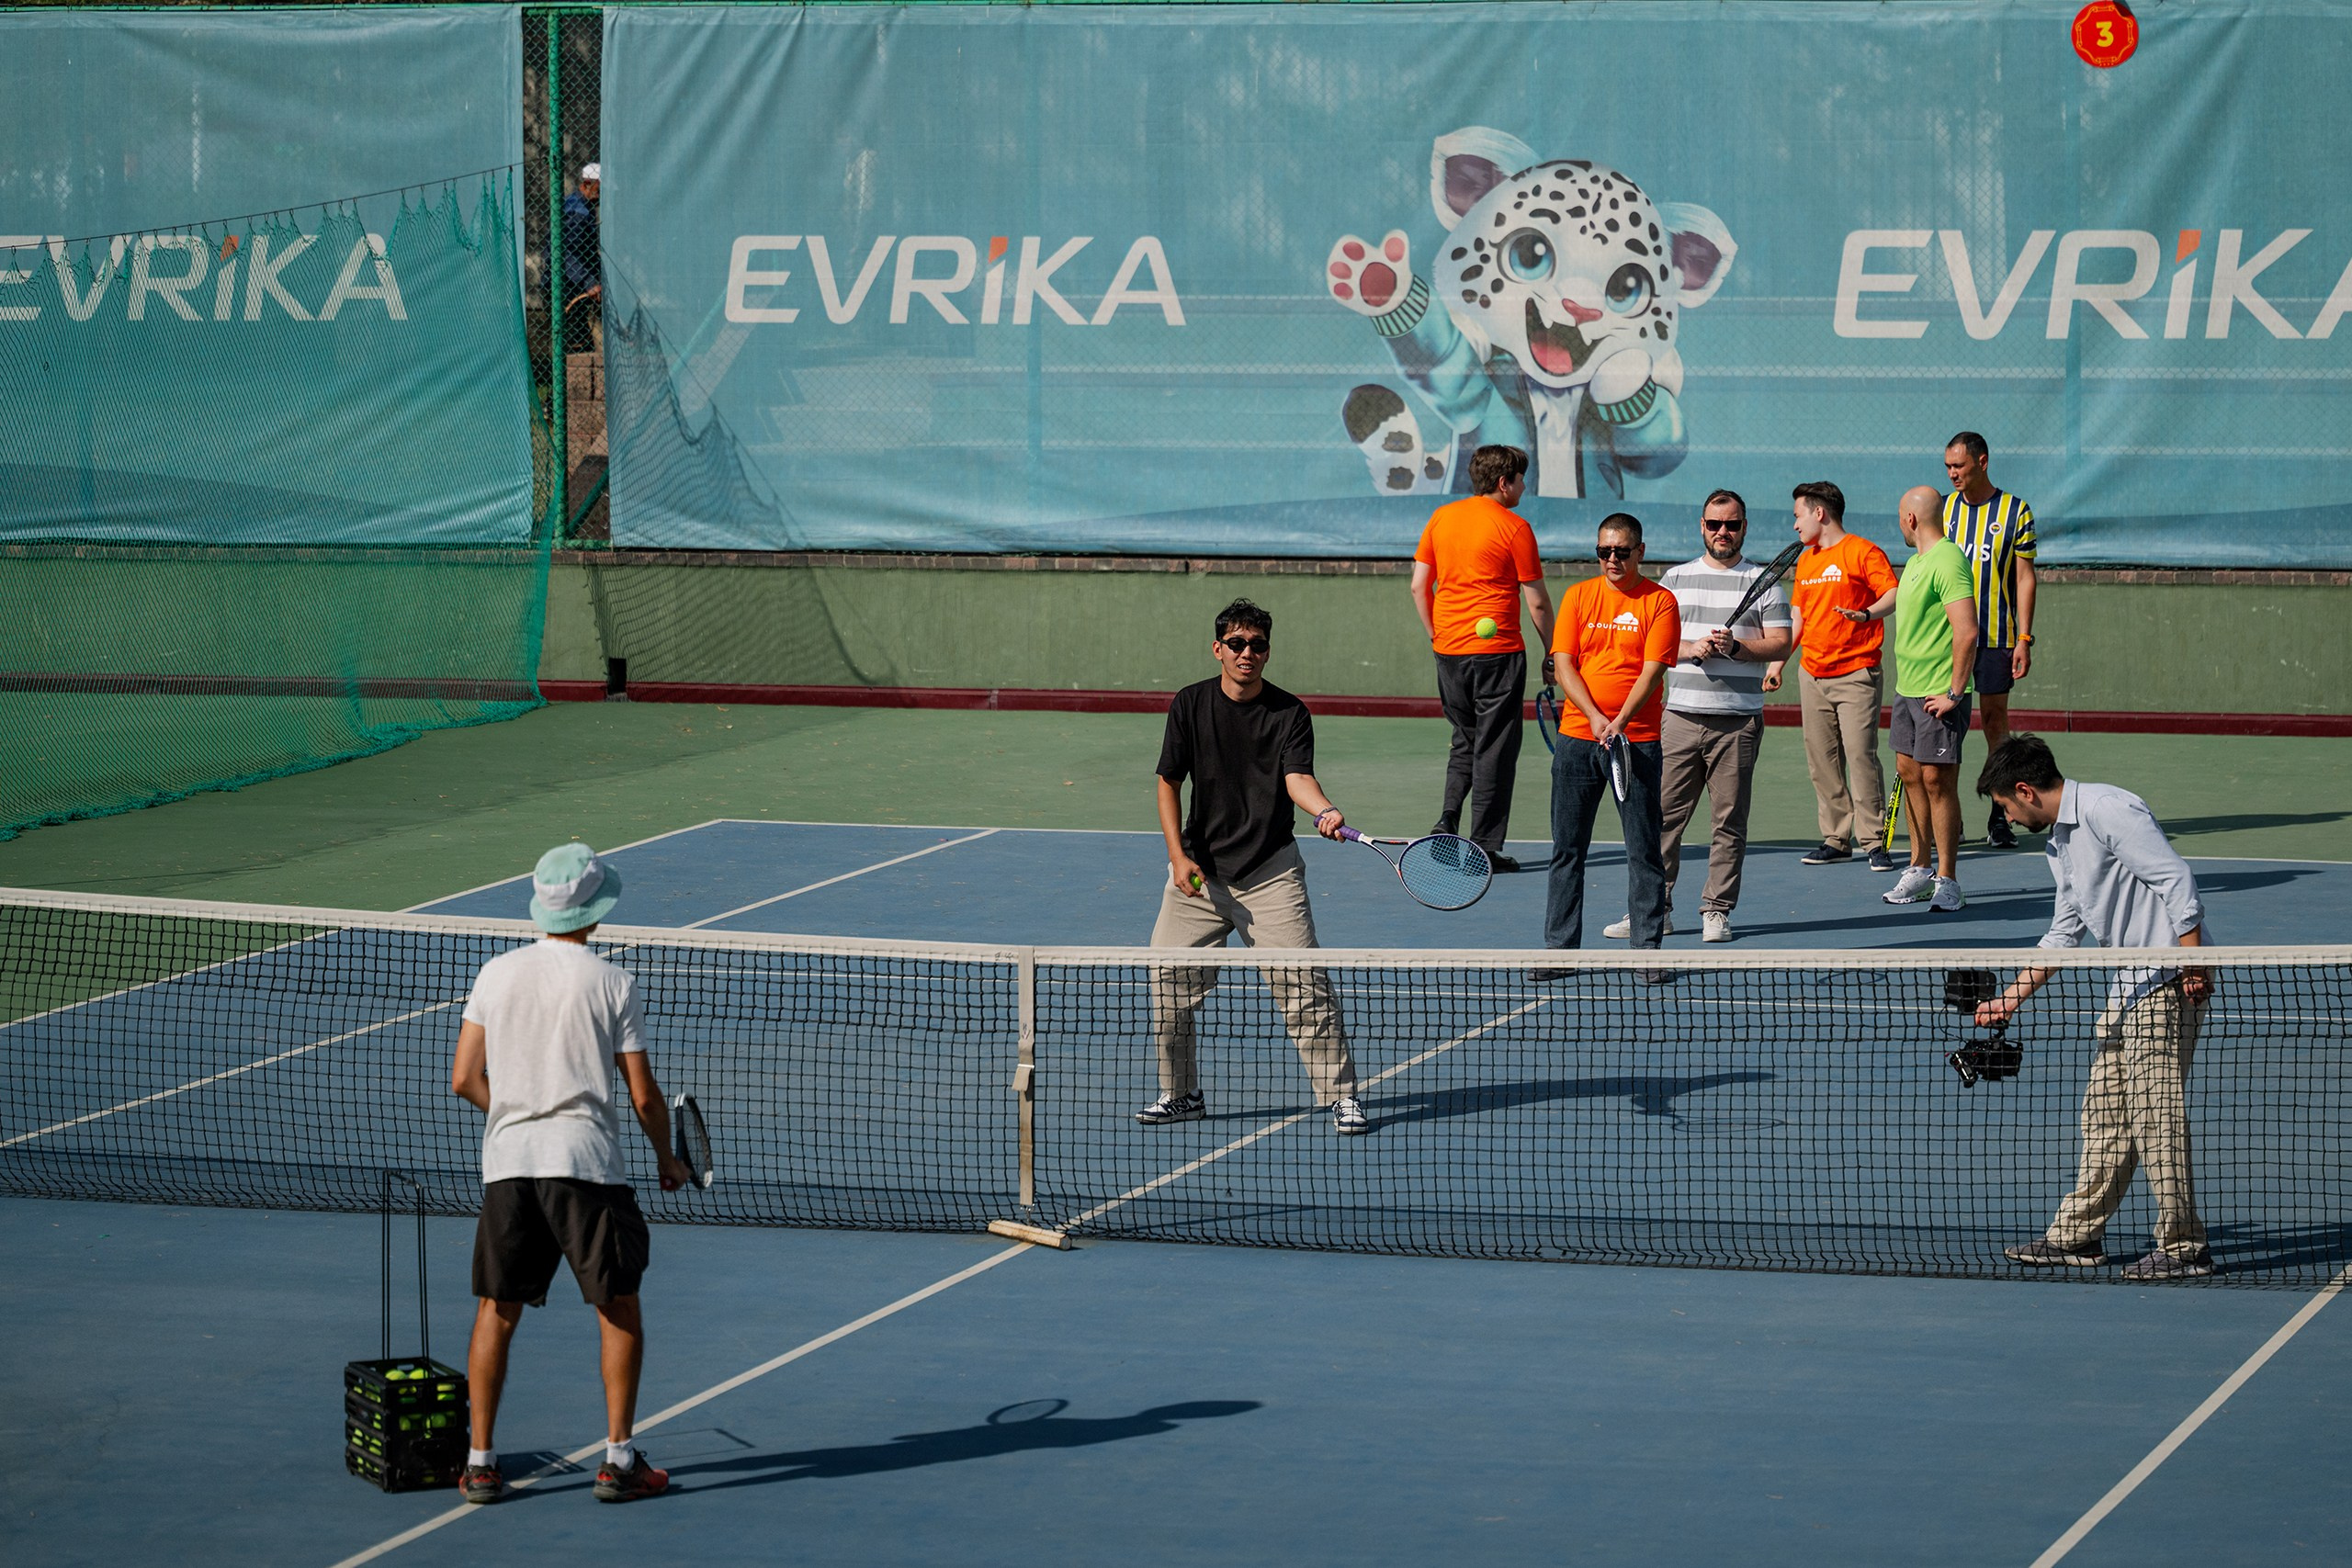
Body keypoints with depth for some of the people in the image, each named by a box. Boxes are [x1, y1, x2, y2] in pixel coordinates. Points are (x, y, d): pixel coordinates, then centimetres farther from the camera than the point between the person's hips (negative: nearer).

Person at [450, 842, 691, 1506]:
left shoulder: (497, 973, 4)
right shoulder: (611, 982, -4)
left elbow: (465, 1080, 5)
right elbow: (644, 1096, -3)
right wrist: (667, 1159, 14)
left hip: (508, 1159, 3)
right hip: (586, 1161, -3)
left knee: (497, 1312, 13)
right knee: (620, 1309, 11)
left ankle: (480, 1462, 11)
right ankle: (619, 1460, 9)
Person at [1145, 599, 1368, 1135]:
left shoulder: (1290, 713, -4)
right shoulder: (1190, 705, 0)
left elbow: (1297, 778, -16)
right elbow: (1169, 783, 3)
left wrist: (1325, 810, -39)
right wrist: (1179, 857, -7)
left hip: (1270, 872, -2)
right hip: (1199, 872, 2)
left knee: (1303, 987, -10)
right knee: (1170, 984, 1)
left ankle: (1340, 1095, 0)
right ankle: (1180, 1094, 19)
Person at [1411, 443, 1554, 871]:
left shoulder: (1441, 518, 7)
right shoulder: (1514, 528, -8)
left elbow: (1419, 586, 9)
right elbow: (1536, 601, -6)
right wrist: (1551, 653, 5)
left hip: (1448, 648, 5)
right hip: (1497, 650, -5)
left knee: (1465, 741, 21)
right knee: (1493, 750, 2)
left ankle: (1447, 822, 6)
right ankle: (1484, 847, 3)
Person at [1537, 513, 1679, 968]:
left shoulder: (1660, 602, -1)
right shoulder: (1578, 596, 7)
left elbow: (1652, 670, -8)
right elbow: (1563, 665, 1)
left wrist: (1620, 722, -21)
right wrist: (1595, 718, -13)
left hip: (1637, 740, -2)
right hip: (1576, 736, 3)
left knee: (1644, 849, -1)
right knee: (1567, 848, 5)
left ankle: (1647, 948, 5)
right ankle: (1560, 946, 11)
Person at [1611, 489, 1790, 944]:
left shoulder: (1762, 582, 6)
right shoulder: (1675, 579, 12)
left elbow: (1780, 644, 0)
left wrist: (1736, 647, -15)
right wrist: (1690, 649, -11)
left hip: (1737, 721, -2)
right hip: (1680, 715, 2)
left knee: (1729, 823, 1)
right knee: (1662, 816, 0)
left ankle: (1717, 911, 7)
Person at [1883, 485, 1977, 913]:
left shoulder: (1948, 562, -17)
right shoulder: (1914, 562, 14)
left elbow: (1967, 632, -22)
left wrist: (1954, 693, -21)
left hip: (1939, 695, -10)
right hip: (1907, 687, 10)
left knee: (1937, 780, -7)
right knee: (1909, 774, 13)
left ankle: (1947, 881, -2)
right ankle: (1920, 869, 23)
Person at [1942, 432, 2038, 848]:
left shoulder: (2015, 512, 0)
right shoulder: (1942, 509, 8)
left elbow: (2024, 578, 0)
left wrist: (2024, 638, -6)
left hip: (1995, 636, -2)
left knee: (1995, 718, 1)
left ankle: (2000, 817, 6)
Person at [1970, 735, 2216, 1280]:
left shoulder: (2109, 812, -14)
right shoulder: (2059, 843, 17)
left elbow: (2177, 882, -18)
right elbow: (2064, 933, 24)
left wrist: (2192, 966, -22)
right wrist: (2009, 1000, 24)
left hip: (2167, 982, -10)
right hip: (2126, 988, 10)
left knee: (2155, 1110, -9)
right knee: (2104, 1112, 13)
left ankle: (2184, 1246, -5)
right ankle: (2077, 1235, 20)